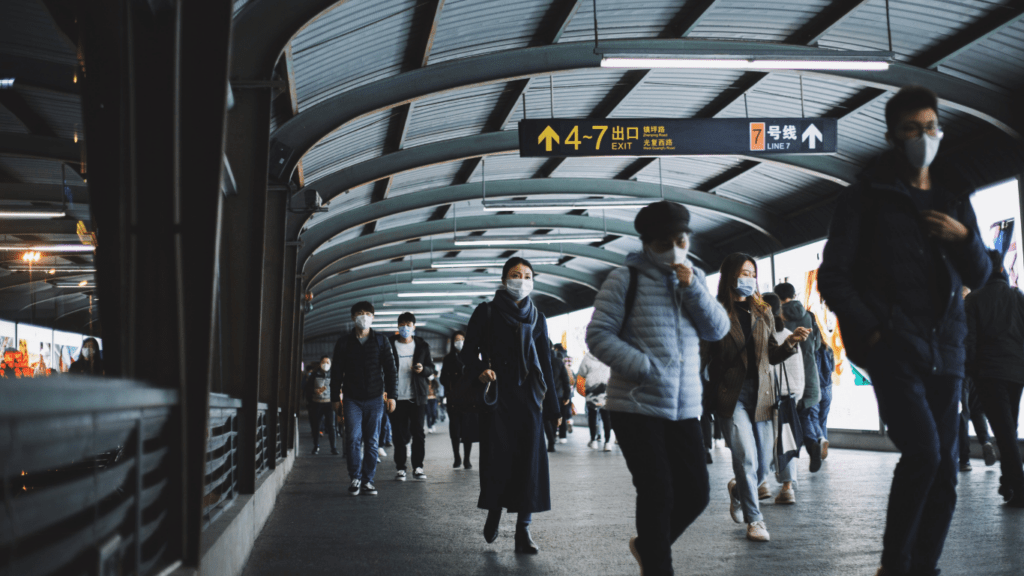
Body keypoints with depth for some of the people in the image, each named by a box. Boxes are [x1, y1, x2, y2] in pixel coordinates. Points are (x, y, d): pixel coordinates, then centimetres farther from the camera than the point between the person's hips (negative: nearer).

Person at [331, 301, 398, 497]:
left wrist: (391, 395, 1)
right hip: (352, 399, 0)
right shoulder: (344, 342, 6)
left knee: (372, 441, 3)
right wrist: (335, 397, 5)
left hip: (375, 398, 1)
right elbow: (336, 371, 9)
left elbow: (390, 369, 7)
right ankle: (355, 477, 2)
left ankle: (368, 479, 11)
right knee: (353, 438, -10)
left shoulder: (381, 340, 6)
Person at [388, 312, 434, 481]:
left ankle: (418, 467, 6)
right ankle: (400, 468, 7)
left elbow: (431, 368, 12)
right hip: (397, 397, -1)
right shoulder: (390, 345, 5)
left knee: (418, 432, -2)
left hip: (417, 397, 1)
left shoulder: (422, 345, 9)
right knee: (399, 434, 1)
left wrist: (423, 369, -11)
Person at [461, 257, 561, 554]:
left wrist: (552, 405, 9)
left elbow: (545, 362, 13)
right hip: (496, 393, -2)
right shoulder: (487, 312, 5)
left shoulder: (536, 317, 14)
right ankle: (494, 512, 20)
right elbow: (468, 351, 4)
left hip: (529, 395, 2)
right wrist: (481, 369, -19)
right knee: (496, 455, -5)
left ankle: (523, 530, 0)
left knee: (530, 458, -4)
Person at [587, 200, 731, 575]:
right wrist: (646, 369, -18)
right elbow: (598, 335, -8)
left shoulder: (693, 278, 13)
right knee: (657, 494, -6)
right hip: (637, 407, -5)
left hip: (685, 409, 5)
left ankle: (647, 544, 29)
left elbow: (718, 330, 5)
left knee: (696, 492, 5)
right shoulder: (626, 279, -3)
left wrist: (692, 289, -9)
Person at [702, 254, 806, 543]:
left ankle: (737, 490, 39)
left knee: (761, 467, 7)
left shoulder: (763, 312, 15)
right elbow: (707, 357, -3)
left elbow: (771, 356, 16)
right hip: (730, 394, -5)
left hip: (760, 393, 5)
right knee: (746, 459, -13)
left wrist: (790, 342, -3)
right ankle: (754, 519, 4)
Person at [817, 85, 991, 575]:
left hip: (945, 350, 5)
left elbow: (978, 277, 16)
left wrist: (964, 237, -3)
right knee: (923, 452, -19)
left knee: (944, 470, 4)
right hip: (893, 347, -5)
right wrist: (869, 330, -12)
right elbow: (833, 276, -1)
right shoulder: (867, 195, 2)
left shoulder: (954, 196, 16)